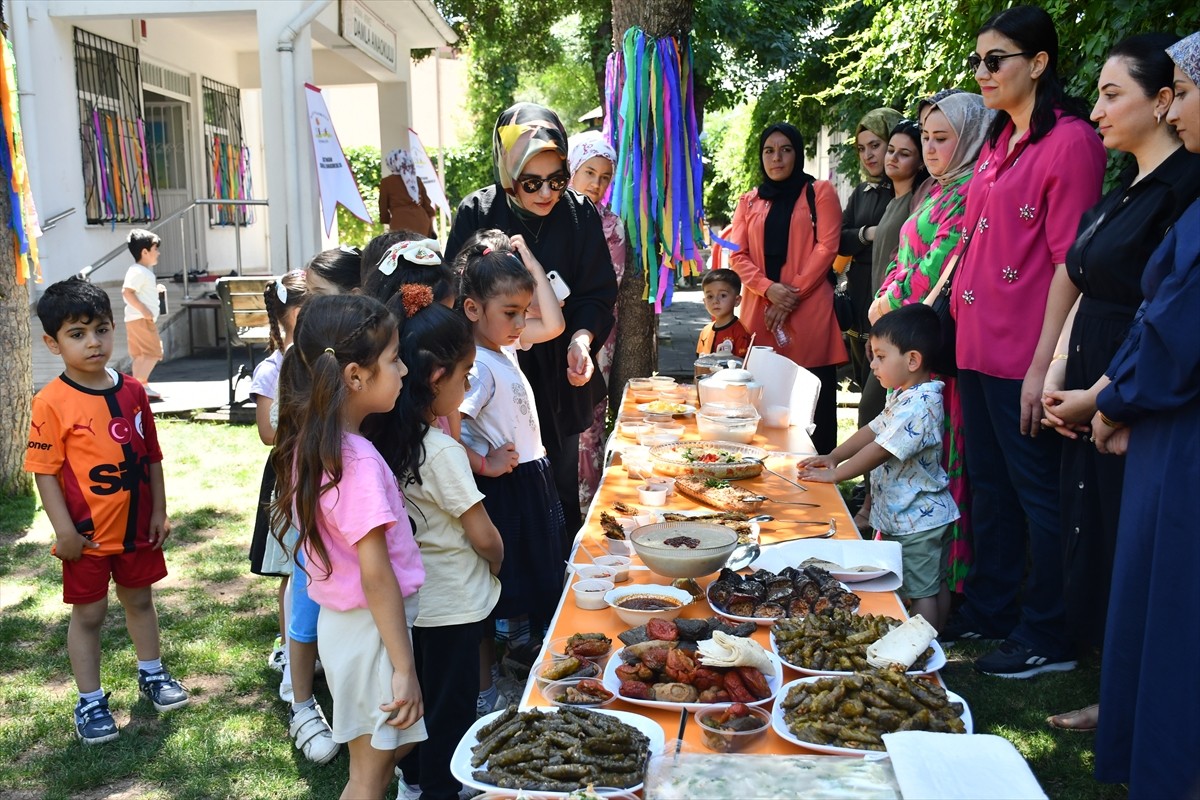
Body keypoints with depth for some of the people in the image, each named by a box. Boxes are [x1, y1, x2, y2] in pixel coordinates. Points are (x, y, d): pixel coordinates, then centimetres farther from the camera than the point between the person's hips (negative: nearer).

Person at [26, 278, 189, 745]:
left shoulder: (132, 392, -3)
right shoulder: (52, 402, -15)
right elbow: (45, 471, -13)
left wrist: (159, 511, 4)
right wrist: (64, 531, -16)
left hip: (137, 525, 4)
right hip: (87, 534, -4)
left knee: (139, 599, 21)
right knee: (88, 613, 10)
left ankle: (152, 674, 40)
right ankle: (90, 702, 24)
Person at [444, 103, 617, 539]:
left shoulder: (580, 214, -4)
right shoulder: (477, 213, -9)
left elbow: (598, 294, 0)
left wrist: (581, 337, -19)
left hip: (560, 380, 2)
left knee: (562, 500, 13)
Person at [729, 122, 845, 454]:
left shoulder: (820, 192, 8)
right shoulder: (749, 202, 18)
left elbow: (826, 248, -2)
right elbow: (737, 256, 8)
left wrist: (793, 295, -11)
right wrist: (769, 289, -10)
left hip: (808, 313, -3)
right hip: (760, 314, 3)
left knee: (815, 405, -4)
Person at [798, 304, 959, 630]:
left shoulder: (919, 405, -26)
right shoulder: (903, 396, 7)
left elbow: (880, 450, -26)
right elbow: (873, 429, 13)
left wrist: (835, 474, -17)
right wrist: (834, 456, 4)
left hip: (917, 519, -10)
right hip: (929, 514, 10)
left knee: (921, 591, 0)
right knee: (935, 583, 19)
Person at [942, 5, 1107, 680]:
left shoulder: (1070, 141, -12)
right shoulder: (999, 142, 15)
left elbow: (1070, 262, -17)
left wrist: (1044, 365, -19)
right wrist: (951, 306, 14)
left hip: (1024, 356, -9)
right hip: (978, 348, 9)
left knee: (1038, 494, 2)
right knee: (990, 485, 17)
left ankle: (1047, 638, 16)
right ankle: (989, 611, 32)